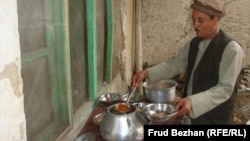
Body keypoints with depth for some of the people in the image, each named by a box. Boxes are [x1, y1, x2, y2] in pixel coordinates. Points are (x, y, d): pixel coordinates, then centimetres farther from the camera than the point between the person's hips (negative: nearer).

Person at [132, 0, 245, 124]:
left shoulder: (231, 49, -18)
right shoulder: (194, 43, 3)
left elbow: (225, 88, -23)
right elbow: (173, 64, 4)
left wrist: (193, 102, -35)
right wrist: (146, 73, -11)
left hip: (214, 119, -6)